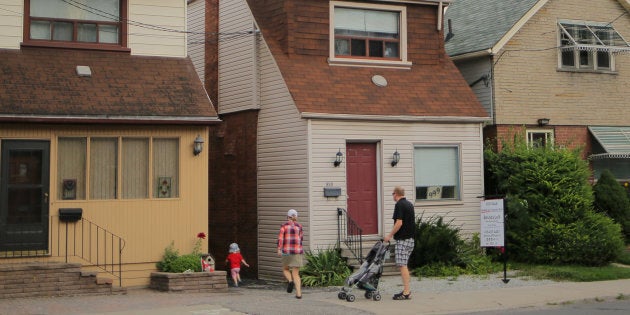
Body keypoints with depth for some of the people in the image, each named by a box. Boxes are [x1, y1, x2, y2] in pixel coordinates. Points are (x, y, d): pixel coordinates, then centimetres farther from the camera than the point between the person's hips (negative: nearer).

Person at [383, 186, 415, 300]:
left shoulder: (399, 205, -13)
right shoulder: (409, 204, 15)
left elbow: (399, 223, -21)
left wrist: (389, 235, -13)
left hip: (402, 239, -9)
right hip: (410, 238, 9)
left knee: (402, 265, -9)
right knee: (403, 265, 15)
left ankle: (406, 292, -11)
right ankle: (406, 290, 18)